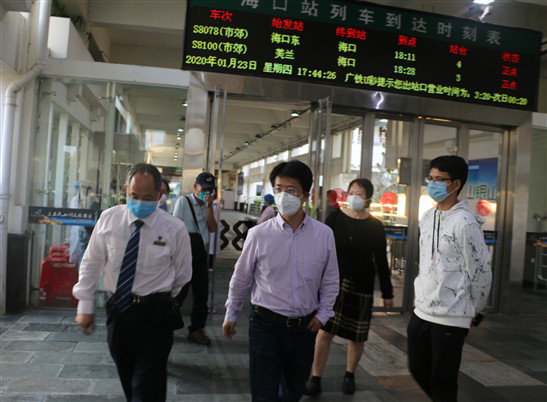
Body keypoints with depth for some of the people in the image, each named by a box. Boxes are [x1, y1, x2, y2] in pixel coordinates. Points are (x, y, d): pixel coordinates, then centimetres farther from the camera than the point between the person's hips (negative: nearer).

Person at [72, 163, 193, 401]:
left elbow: (182, 274, 5)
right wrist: (85, 306, 6)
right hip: (117, 308, 3)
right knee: (128, 382, 18)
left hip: (155, 314, -3)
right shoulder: (109, 219, -2)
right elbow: (91, 263, 5)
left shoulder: (174, 229, -8)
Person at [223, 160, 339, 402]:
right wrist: (231, 315, 11)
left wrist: (323, 314, 3)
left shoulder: (324, 234, -5)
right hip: (266, 325, -2)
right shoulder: (259, 234, -10)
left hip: (305, 327, 3)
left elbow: (330, 280, 8)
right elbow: (241, 278, 3)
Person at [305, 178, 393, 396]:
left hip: (361, 287, 0)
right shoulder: (335, 217, 0)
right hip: (334, 282, 0)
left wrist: (387, 293, 6)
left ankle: (350, 376, 32)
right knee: (325, 331, -3)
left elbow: (381, 261, 4)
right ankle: (315, 379, 11)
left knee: (356, 336, 10)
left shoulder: (375, 226, 0)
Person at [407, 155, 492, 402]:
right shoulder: (427, 218, 9)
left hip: (451, 318, -8)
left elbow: (481, 272, -12)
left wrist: (473, 311, -1)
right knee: (419, 371, 19)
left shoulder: (465, 222, -16)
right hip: (421, 311, 8)